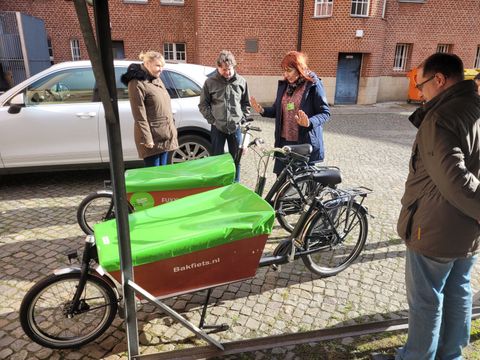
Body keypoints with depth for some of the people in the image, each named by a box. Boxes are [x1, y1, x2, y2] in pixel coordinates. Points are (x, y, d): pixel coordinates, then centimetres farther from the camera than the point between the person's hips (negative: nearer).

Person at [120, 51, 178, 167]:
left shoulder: (157, 80, 14)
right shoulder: (137, 83, -12)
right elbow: (139, 116, -16)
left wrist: (172, 130, 16)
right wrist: (147, 139, -19)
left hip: (165, 136, 8)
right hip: (153, 138, -8)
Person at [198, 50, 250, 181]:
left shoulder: (241, 82, 2)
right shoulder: (210, 82, -2)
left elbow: (246, 103, 11)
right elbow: (203, 105, 3)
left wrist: (242, 119, 1)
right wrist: (212, 120, -4)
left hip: (236, 127, 1)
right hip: (217, 128, -1)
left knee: (236, 159, 10)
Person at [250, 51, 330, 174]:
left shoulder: (313, 85, -9)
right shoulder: (283, 84, 8)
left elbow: (325, 112, -10)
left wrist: (309, 122, -29)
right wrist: (262, 111, -4)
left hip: (306, 143, -5)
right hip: (284, 141, 5)